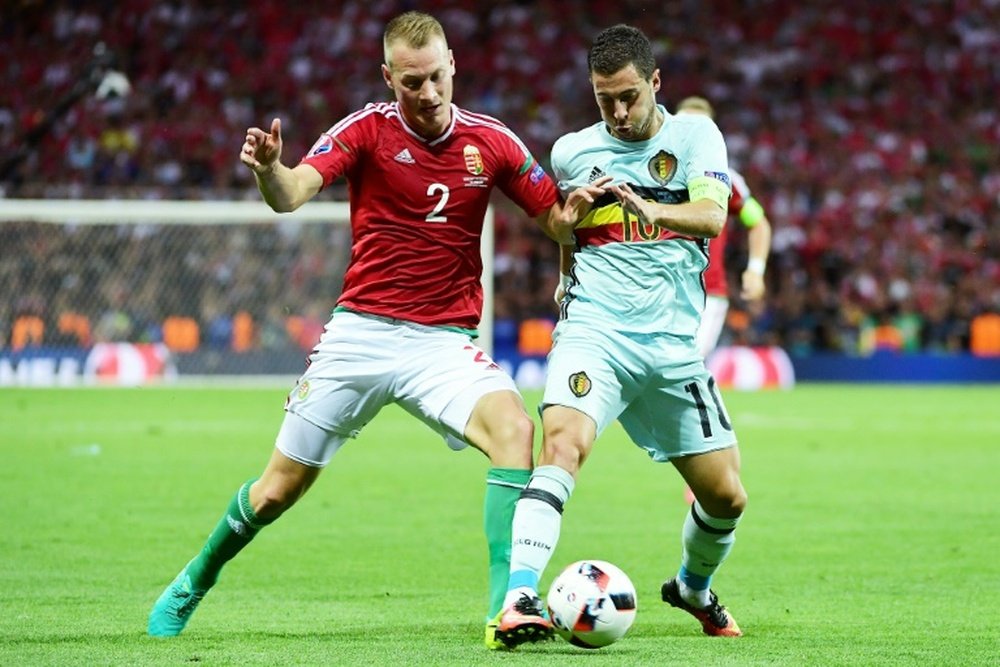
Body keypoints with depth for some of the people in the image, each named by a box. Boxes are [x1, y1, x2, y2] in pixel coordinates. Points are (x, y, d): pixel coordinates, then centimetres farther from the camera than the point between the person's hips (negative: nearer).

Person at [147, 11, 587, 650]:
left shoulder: (491, 141, 0)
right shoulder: (366, 129, -7)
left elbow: (557, 219, 8)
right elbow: (292, 195, -22)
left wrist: (576, 212, -17)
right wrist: (268, 168, -46)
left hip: (444, 340, 1)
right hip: (360, 332, -1)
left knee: (514, 428, -28)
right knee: (281, 487, 6)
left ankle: (506, 602, -29)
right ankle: (193, 583, 34)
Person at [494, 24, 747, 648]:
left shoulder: (695, 136, 3)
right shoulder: (571, 152, 7)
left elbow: (712, 216, -16)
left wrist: (647, 208, -33)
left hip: (674, 346, 1)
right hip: (594, 335, -1)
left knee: (726, 496, 6)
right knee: (564, 441, -30)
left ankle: (694, 587, 37)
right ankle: (520, 597, -38)